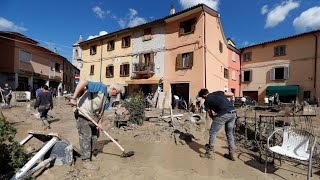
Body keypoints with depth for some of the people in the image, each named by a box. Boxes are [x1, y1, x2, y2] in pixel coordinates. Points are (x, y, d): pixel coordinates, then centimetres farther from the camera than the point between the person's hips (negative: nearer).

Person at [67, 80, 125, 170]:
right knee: (86, 137, -4)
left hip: (92, 117, 9)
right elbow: (83, 82, -31)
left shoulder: (108, 99, 6)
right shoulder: (101, 87, -21)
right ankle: (86, 161, 9)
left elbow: (102, 111, 9)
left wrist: (100, 122, -1)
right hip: (82, 115, -9)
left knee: (94, 136, 16)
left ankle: (89, 155, 35)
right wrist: (74, 98, -32)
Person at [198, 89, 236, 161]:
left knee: (213, 133, 8)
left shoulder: (207, 100, 9)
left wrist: (214, 118, 34)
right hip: (233, 112, 7)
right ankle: (231, 154, 29)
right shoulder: (219, 92, 22)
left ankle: (209, 153, 17)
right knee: (230, 133, 22)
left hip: (223, 114, -7)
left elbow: (210, 114, 15)